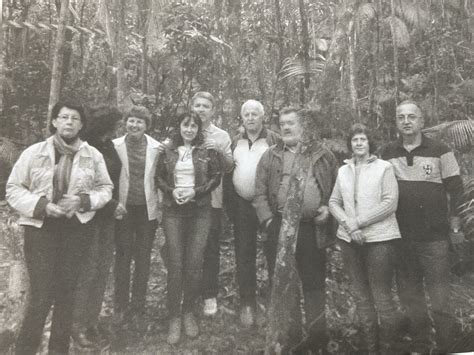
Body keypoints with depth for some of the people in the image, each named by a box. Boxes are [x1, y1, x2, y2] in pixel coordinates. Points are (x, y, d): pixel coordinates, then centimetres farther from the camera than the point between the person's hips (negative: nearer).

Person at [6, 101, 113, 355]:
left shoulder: (93, 155, 2)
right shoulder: (34, 152, -2)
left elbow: (106, 188, 5)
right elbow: (14, 188, 0)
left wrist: (83, 200, -13)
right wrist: (42, 205, -15)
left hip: (77, 229, 2)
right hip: (41, 228, -2)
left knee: (66, 293, 11)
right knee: (41, 296, -5)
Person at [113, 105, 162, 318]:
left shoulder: (156, 148, 0)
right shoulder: (115, 146, -1)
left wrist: (161, 206, 0)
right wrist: (114, 203, -9)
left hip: (147, 209, 1)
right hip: (123, 209, 0)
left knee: (143, 258, 9)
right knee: (123, 256, 7)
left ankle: (138, 305, 24)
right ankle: (121, 305, 21)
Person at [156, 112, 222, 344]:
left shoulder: (207, 151, 3)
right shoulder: (168, 151, 7)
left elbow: (216, 177, 1)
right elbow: (159, 177, 10)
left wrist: (196, 191, -12)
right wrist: (171, 191, -9)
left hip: (200, 211, -1)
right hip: (173, 211, 1)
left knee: (194, 264, 1)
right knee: (175, 264, 0)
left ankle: (188, 312, 21)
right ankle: (174, 317, 13)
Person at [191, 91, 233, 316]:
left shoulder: (222, 136, 6)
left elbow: (229, 168, 1)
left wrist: (220, 152, -16)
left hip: (212, 199, -1)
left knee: (211, 249, 5)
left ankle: (210, 295, 18)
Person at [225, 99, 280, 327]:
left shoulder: (274, 140, -1)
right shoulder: (235, 142, 12)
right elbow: (228, 174, 12)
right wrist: (230, 206, 6)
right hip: (242, 205, 4)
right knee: (244, 254, 7)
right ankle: (247, 304, 19)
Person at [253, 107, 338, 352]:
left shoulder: (322, 155, 9)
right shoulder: (270, 156, 10)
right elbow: (260, 193, 6)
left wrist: (328, 209, -3)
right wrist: (268, 220, -4)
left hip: (312, 228, -1)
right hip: (280, 227, 2)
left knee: (314, 284, 6)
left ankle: (317, 337, 22)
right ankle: (288, 336, 27)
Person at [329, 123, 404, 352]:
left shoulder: (384, 167, -1)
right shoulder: (343, 171, 11)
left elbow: (390, 203, -9)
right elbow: (333, 202, 7)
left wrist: (358, 221, -13)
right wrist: (349, 225, -9)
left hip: (380, 238, -4)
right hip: (349, 239, 4)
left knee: (381, 294, -2)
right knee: (360, 295, 10)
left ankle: (387, 346, 17)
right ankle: (370, 346, 24)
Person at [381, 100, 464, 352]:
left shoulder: (440, 151, 0)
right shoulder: (387, 153, 6)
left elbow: (455, 187, 3)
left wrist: (454, 216, -5)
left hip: (433, 236, -3)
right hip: (400, 235, 3)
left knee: (438, 294, 1)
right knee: (408, 294, 12)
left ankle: (446, 345, 19)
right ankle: (419, 344, 29)